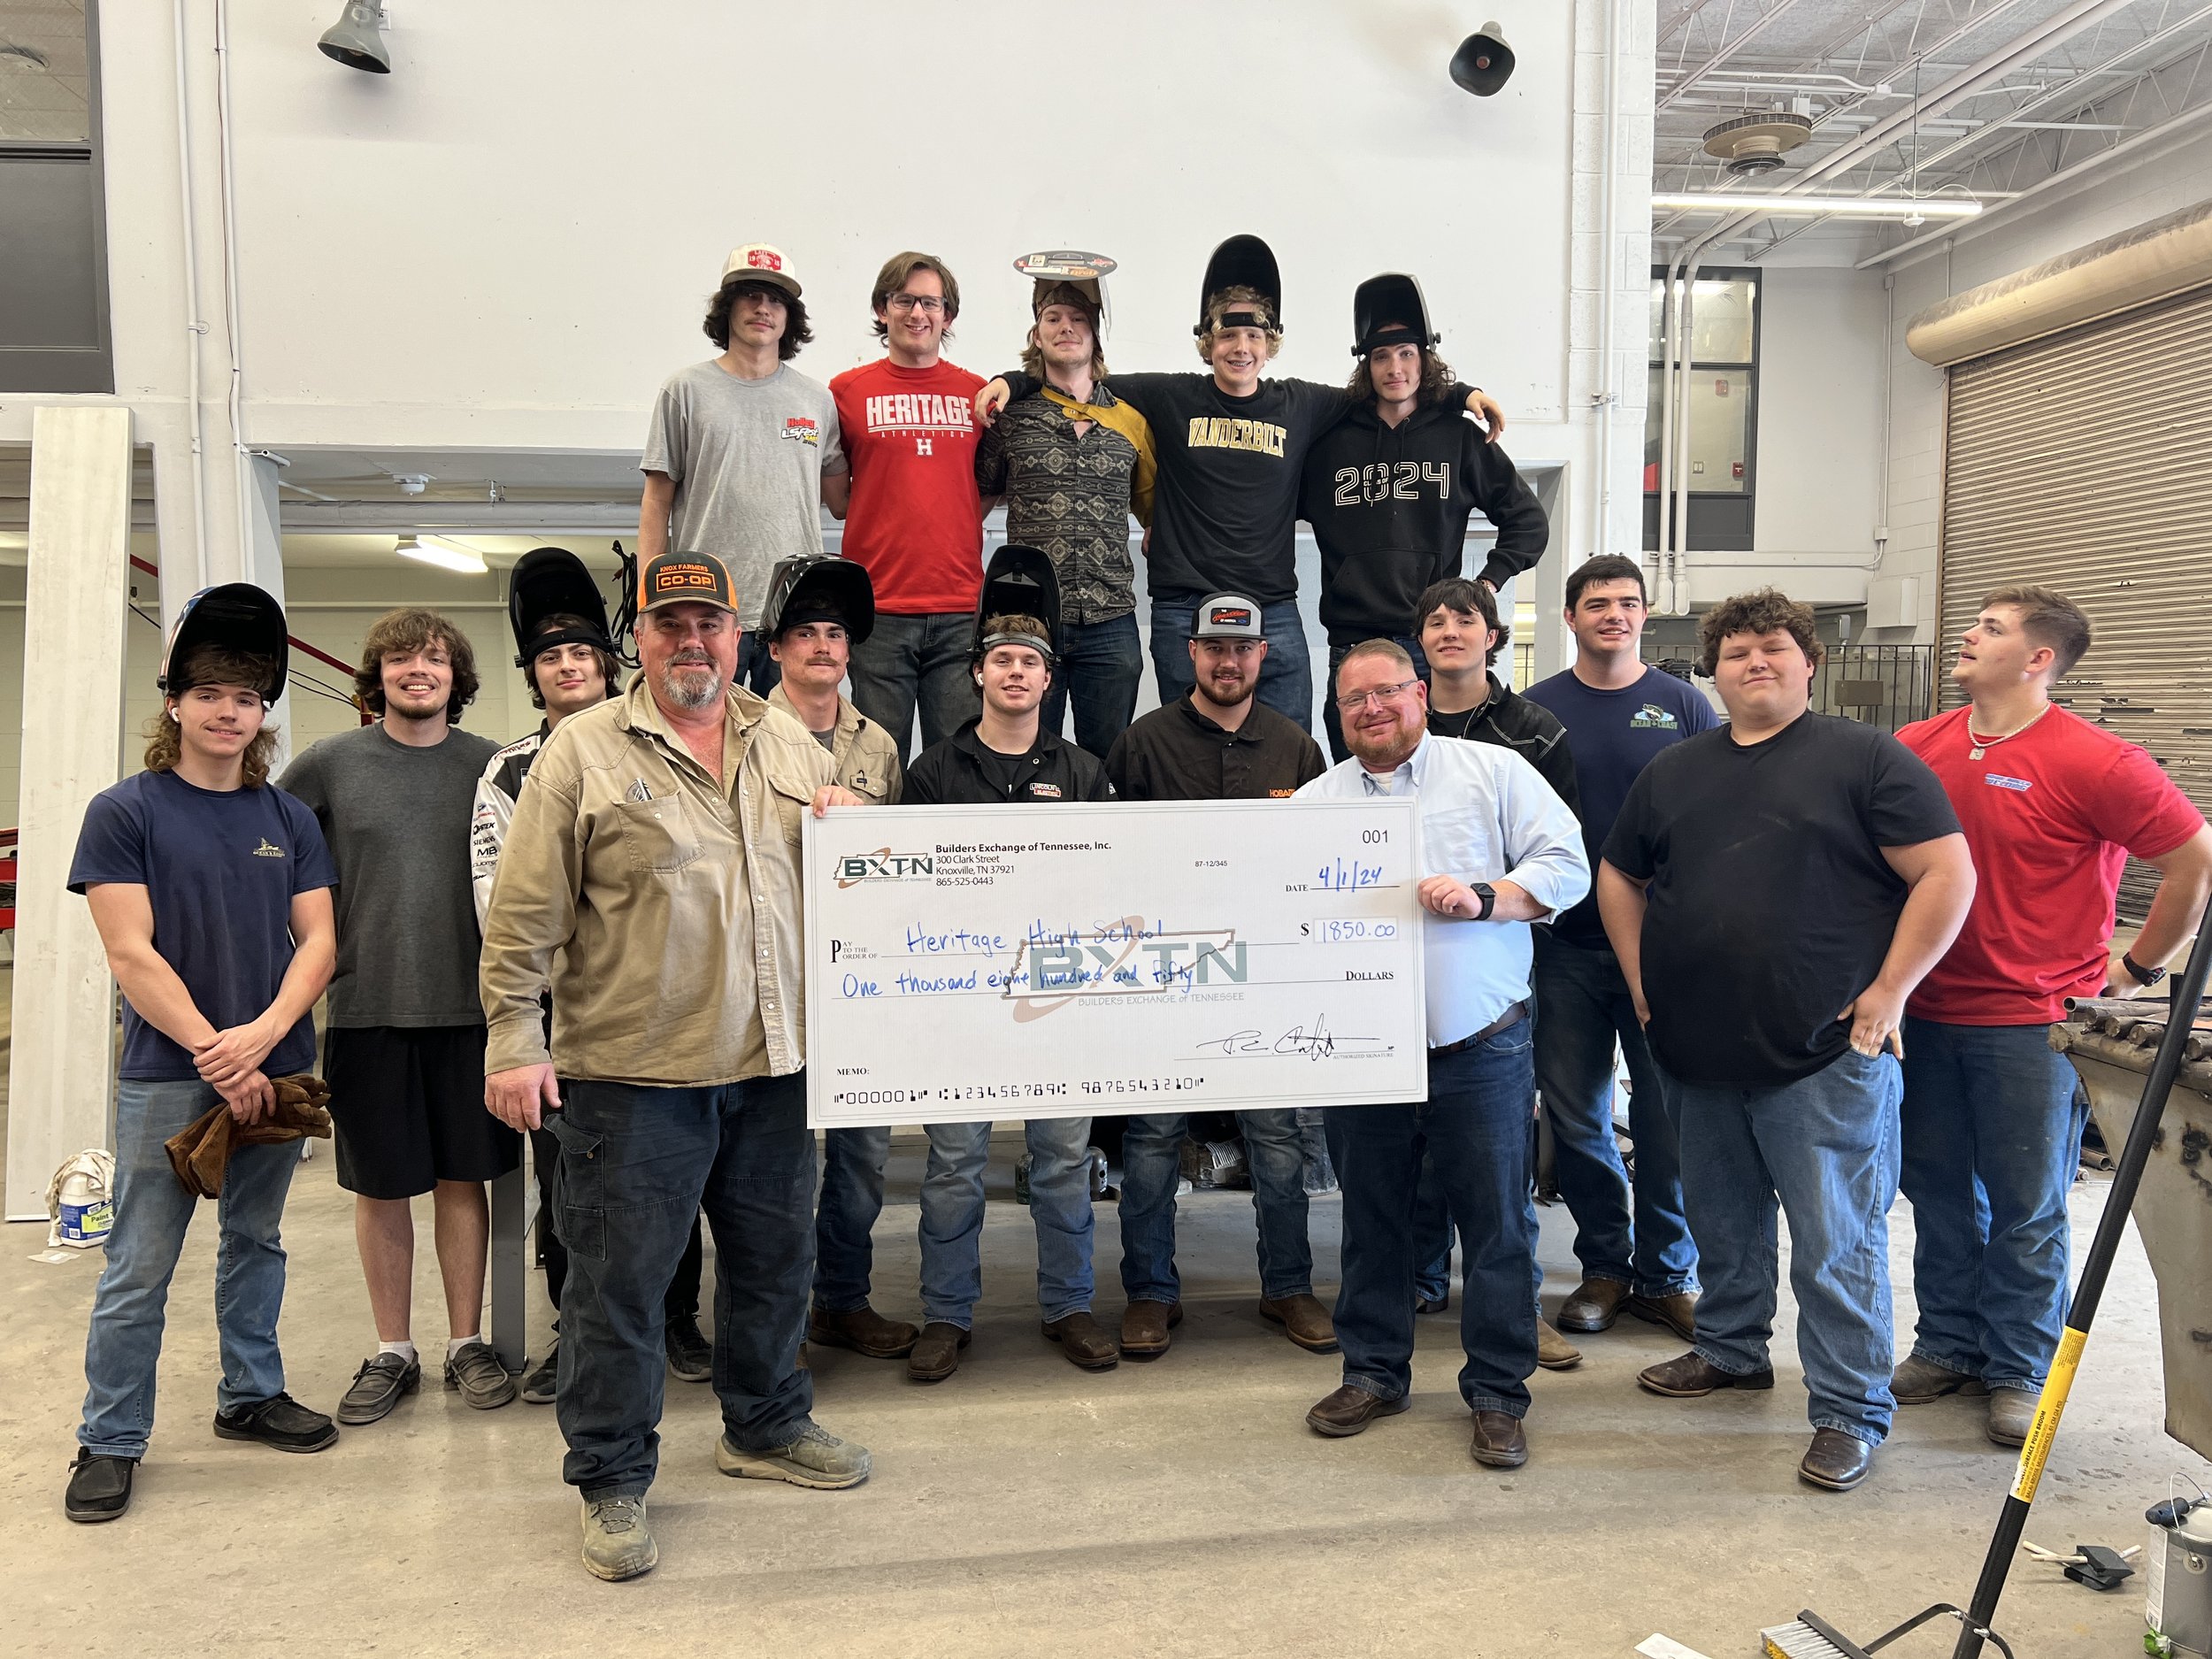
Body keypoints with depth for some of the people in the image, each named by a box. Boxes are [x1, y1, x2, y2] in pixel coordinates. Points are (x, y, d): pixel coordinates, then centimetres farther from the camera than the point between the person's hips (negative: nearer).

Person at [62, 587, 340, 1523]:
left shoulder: (288, 819, 6)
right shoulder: (126, 813, -5)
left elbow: (318, 941, 2)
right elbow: (132, 956, -10)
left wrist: (264, 1034, -15)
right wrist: (216, 1053, -15)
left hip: (275, 1069, 4)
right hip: (167, 1077, -4)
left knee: (255, 1243, 16)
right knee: (138, 1269, 3)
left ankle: (250, 1395, 31)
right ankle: (110, 1440, 15)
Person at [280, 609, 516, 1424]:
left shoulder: (491, 765, 3)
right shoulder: (330, 763, 1)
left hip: (468, 1005, 0)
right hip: (366, 1007, 0)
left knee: (462, 1176, 8)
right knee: (380, 1186, 9)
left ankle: (466, 1342, 22)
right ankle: (392, 1352, 23)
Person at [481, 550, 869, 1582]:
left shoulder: (790, 745, 11)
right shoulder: (583, 751, -3)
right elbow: (526, 914, -5)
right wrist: (516, 1039, -10)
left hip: (772, 1065, 5)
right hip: (631, 1070, -5)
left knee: (775, 1257, 17)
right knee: (619, 1278, 3)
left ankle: (766, 1426, 37)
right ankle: (612, 1480, 18)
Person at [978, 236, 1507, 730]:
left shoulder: (1300, 405, 9)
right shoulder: (1172, 399, 4)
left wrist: (1463, 394, 14)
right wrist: (1012, 381, -4)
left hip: (1275, 615, 2)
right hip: (1184, 613, -2)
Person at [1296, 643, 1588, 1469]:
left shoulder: (1494, 771, 3)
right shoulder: (1314, 801, 11)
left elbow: (1566, 866, -2)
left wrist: (1484, 897, -16)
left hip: (1481, 1048, -2)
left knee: (1498, 1223, 3)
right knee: (1371, 1219, 13)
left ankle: (1498, 1392, 17)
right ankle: (1374, 1372, 29)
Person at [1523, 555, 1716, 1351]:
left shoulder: (1682, 705, 3)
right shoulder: (1537, 709, 4)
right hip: (1566, 947, 1)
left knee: (1669, 1114, 3)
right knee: (1576, 1114, 7)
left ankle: (1666, 1273, 19)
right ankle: (1604, 1267, 22)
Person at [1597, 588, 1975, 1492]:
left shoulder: (1866, 758, -3)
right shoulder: (1673, 771, 13)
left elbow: (1948, 876, -8)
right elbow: (1619, 878, 22)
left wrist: (1888, 993, -11)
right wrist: (1642, 983, 12)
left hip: (1826, 1054, -6)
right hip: (1699, 1053, 6)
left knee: (1836, 1242, -1)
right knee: (1721, 1220, 20)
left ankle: (1850, 1411, 11)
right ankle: (1730, 1349, 39)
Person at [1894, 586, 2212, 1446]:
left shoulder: (2093, 761, -12)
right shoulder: (1919, 747, 3)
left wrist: (2139, 967, -2)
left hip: (2032, 1024, -4)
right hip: (1927, 1013, 5)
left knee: (2026, 1210, 7)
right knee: (1938, 1193, 14)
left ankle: (2018, 1372, 22)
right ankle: (1947, 1347, 29)